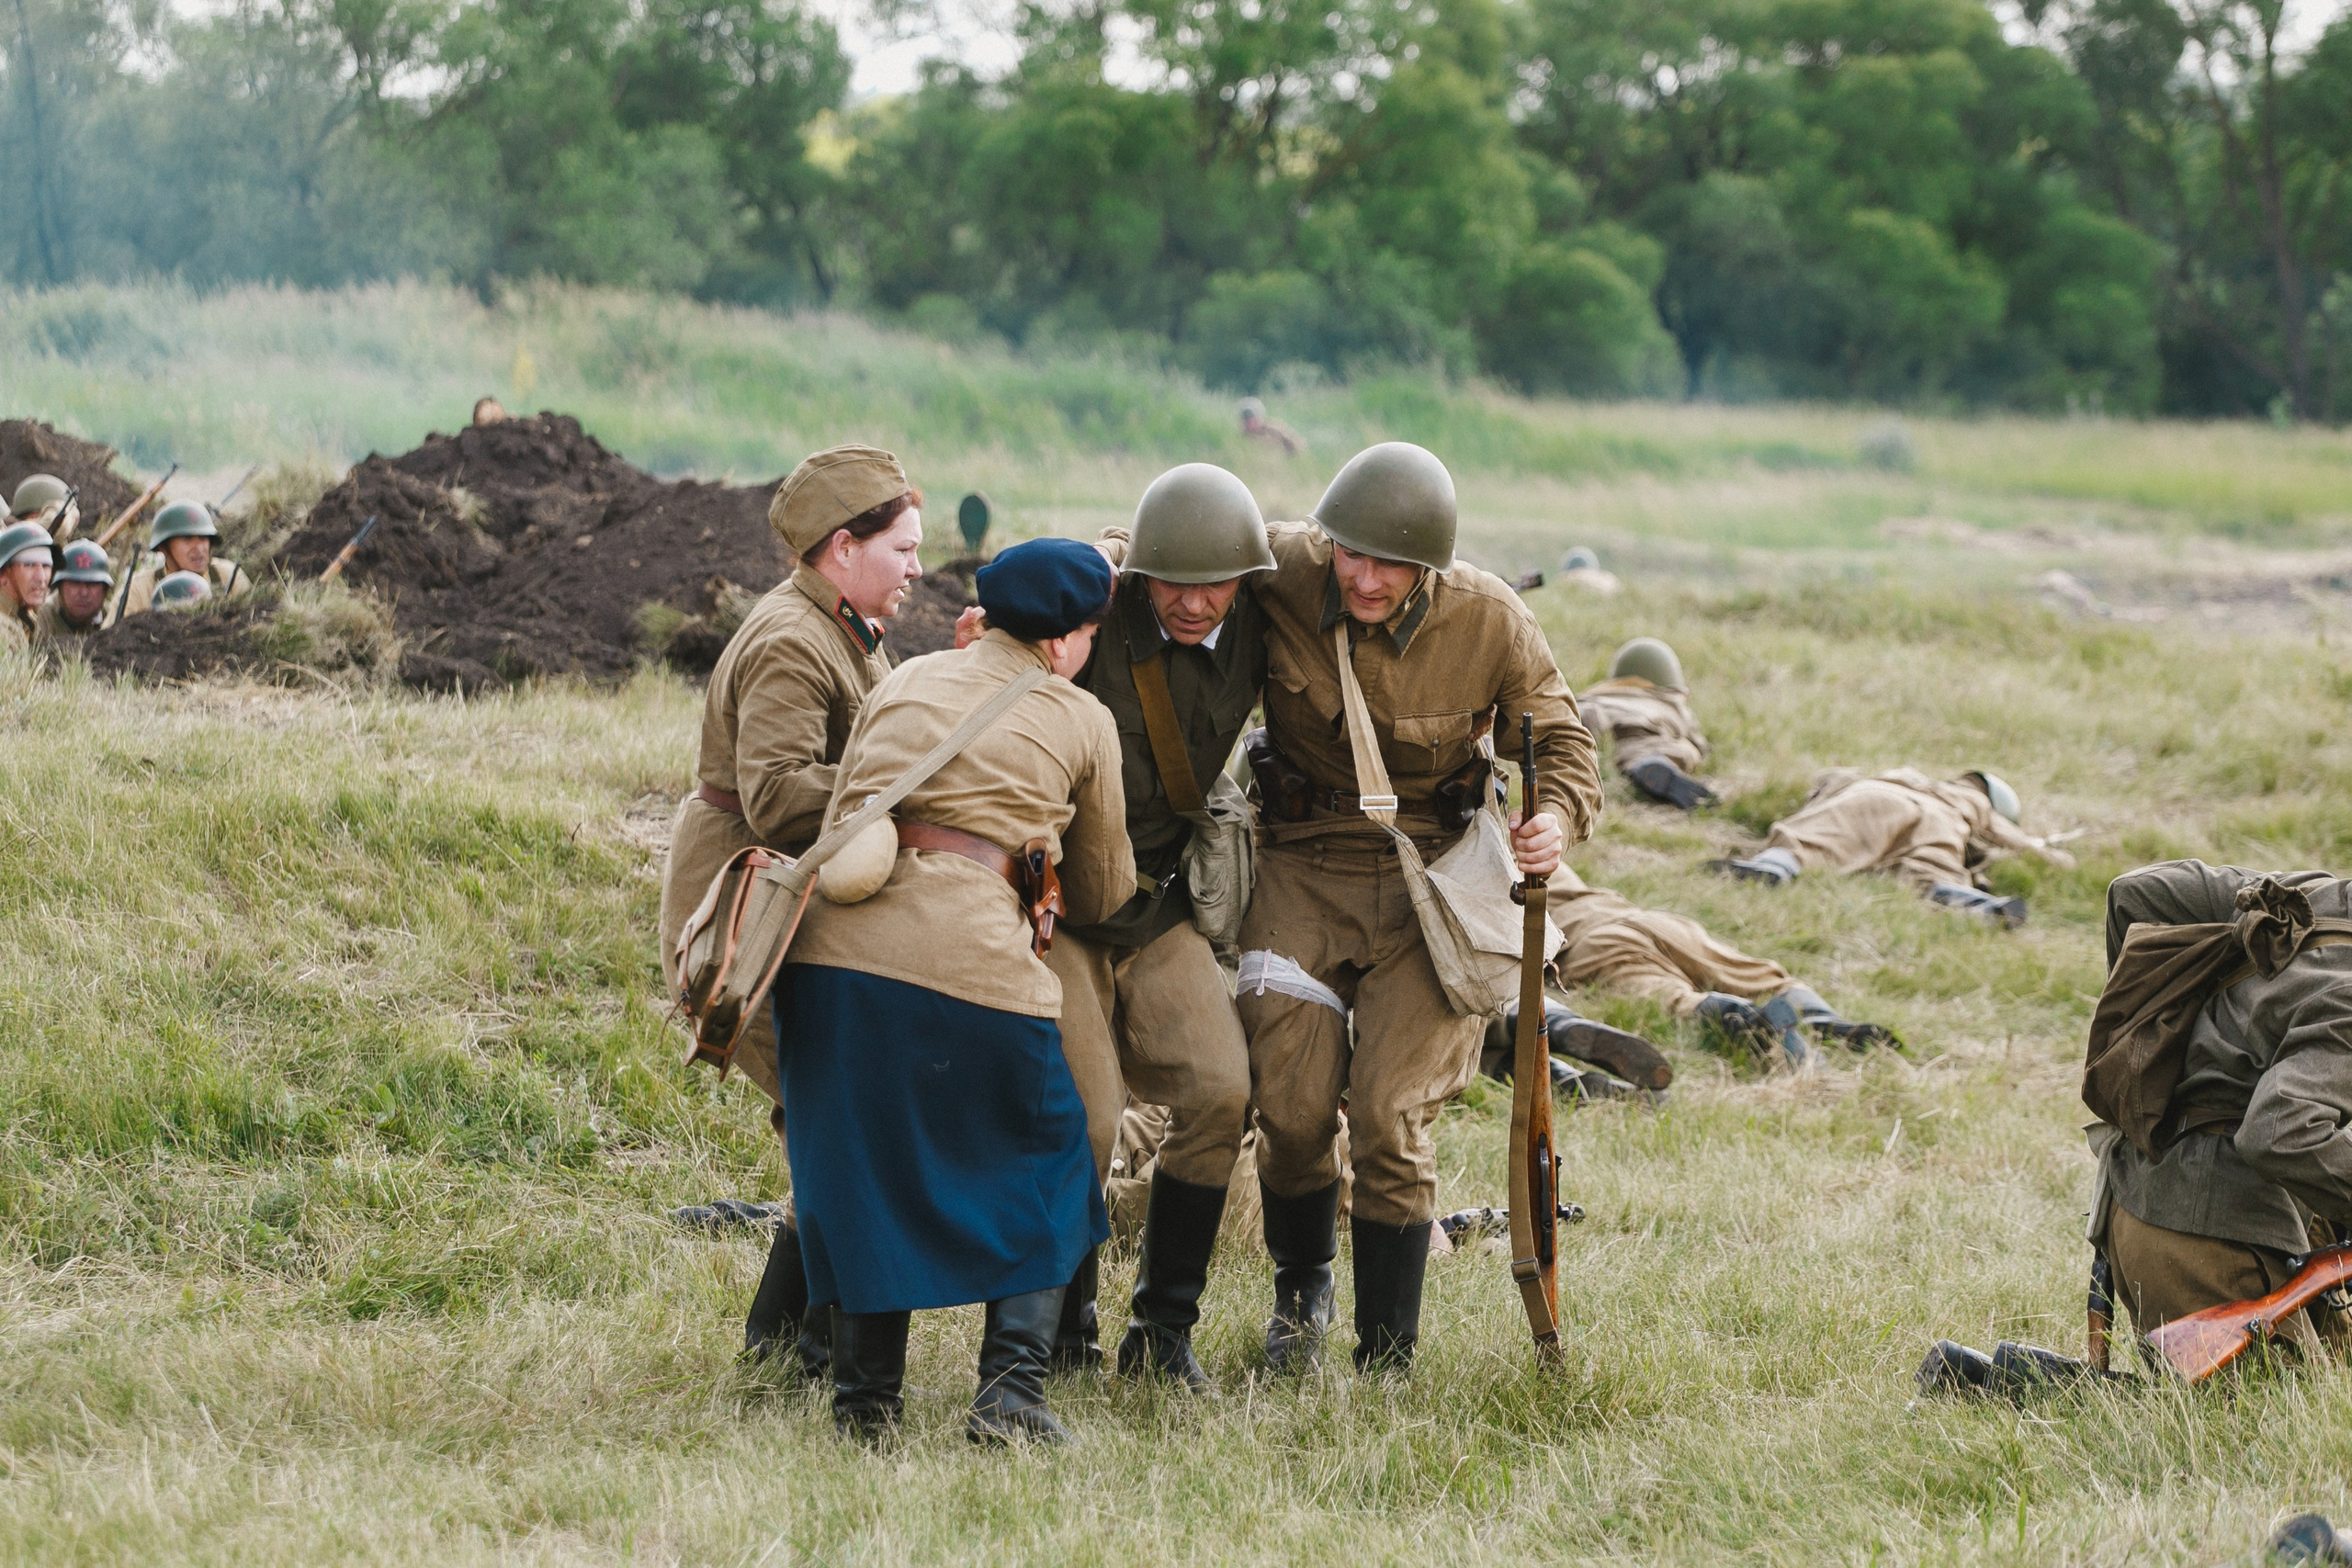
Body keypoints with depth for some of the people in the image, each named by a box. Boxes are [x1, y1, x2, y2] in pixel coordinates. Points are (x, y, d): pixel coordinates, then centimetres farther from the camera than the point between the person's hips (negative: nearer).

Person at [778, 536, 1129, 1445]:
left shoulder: (904, 683, 21)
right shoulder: (1083, 722, 12)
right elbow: (1103, 893, 22)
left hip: (833, 949, 4)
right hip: (968, 956, -4)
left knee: (858, 1166, 17)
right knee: (1041, 1168, 13)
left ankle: (865, 1394, 16)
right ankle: (1010, 1393, 1)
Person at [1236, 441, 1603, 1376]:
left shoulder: (1488, 622, -15)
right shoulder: (1280, 570, -15)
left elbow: (1557, 733, 3)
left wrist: (1558, 816, -18)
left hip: (1427, 875, -1)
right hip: (1304, 867, 1)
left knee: (1389, 1120, -8)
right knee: (1291, 1107, -2)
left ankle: (1386, 1364, 5)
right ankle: (1301, 1289, 30)